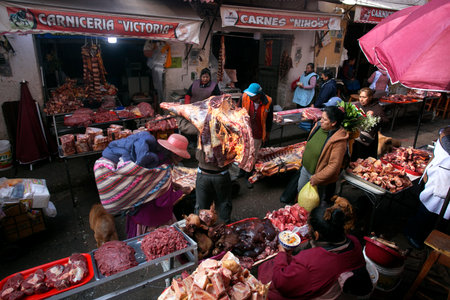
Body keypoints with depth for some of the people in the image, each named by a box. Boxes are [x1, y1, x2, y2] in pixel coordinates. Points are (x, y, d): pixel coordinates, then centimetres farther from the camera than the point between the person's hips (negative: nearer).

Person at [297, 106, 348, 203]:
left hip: (318, 175, -7)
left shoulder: (338, 141, -31)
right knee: (300, 191, 29)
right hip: (305, 168, 8)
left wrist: (317, 179, -23)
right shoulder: (318, 125, -10)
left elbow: (334, 166, -28)